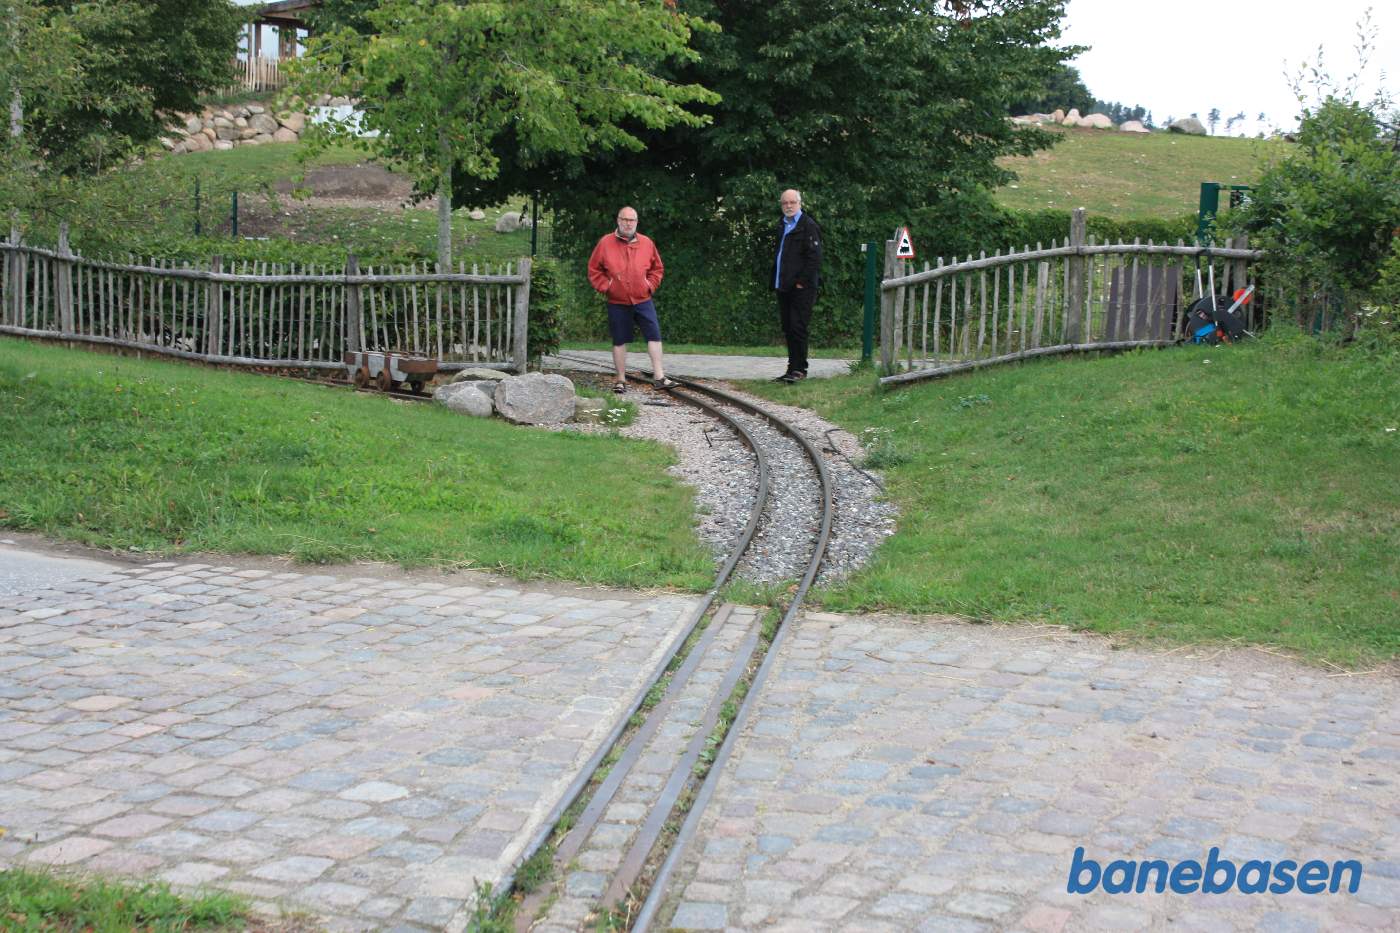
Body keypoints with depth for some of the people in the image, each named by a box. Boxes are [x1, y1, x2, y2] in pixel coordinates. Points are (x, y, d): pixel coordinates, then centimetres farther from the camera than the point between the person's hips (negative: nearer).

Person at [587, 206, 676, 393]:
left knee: (654, 336, -6)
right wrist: (605, 287, -5)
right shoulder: (605, 243, -1)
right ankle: (621, 380, 14)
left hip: (643, 301, 1)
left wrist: (650, 285, 2)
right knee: (619, 341, 5)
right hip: (617, 303, -1)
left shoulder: (646, 243, 5)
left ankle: (659, 377, -3)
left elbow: (657, 268, 15)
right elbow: (594, 270, 4)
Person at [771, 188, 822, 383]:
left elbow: (814, 257, -13)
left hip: (801, 287, -8)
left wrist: (803, 281, -16)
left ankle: (799, 369, -4)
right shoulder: (781, 224, 17)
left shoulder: (808, 226, -7)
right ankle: (793, 368, 15)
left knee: (797, 328, -9)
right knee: (788, 329, 9)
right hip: (783, 286, 8)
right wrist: (776, 282, 15)